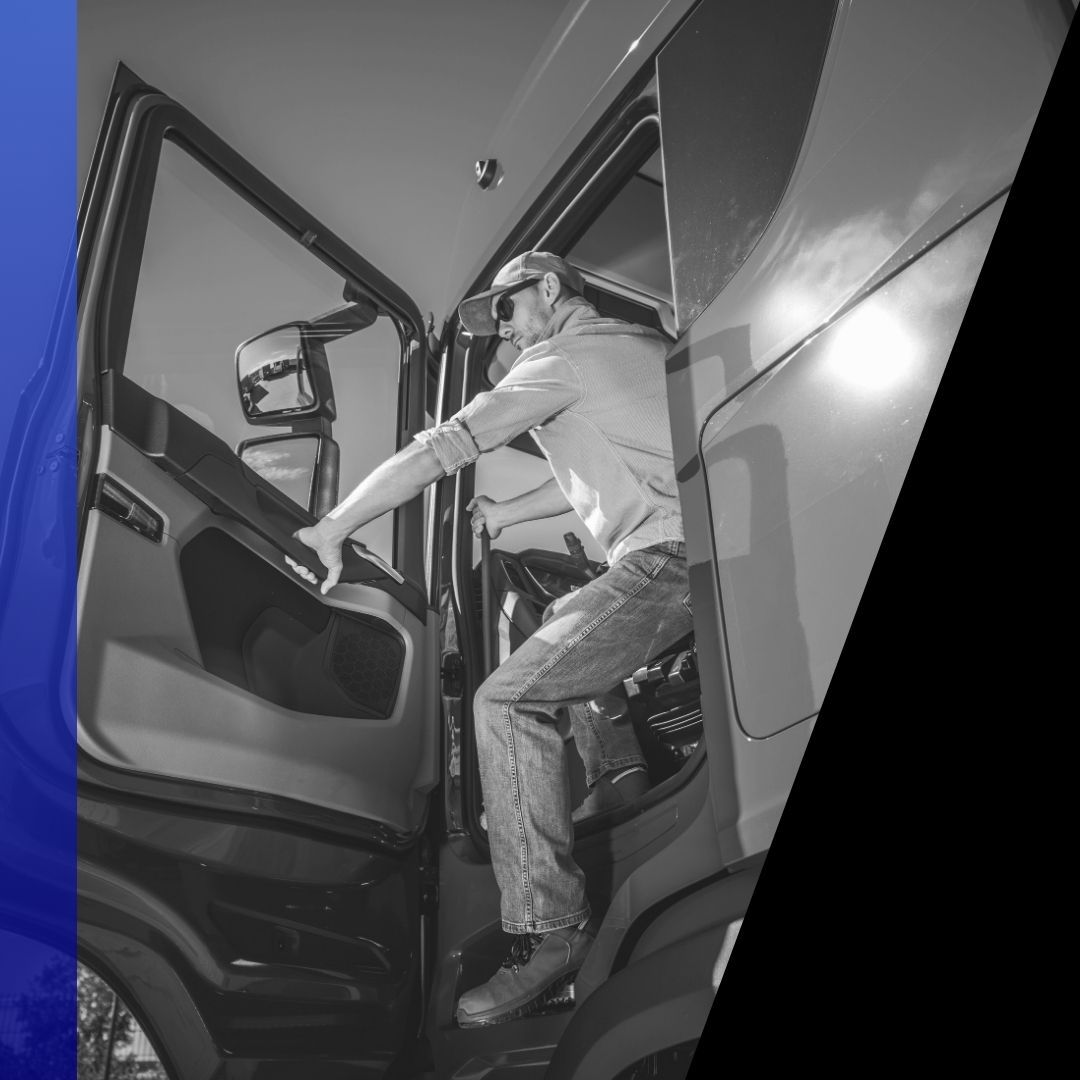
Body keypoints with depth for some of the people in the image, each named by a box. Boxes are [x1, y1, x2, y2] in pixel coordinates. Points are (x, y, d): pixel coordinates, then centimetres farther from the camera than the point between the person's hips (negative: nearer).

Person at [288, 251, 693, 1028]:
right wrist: (506, 513, 29)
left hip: (671, 554, -9)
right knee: (563, 625, 32)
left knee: (509, 702, -14)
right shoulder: (642, 345, 24)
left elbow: (445, 449, -10)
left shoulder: (565, 357, -2)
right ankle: (621, 772, 21)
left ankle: (551, 933, -16)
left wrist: (333, 529, -7)